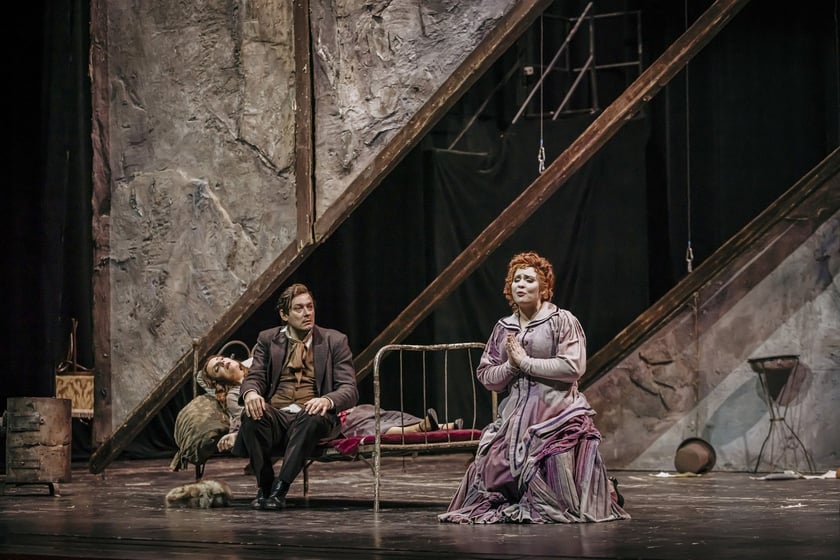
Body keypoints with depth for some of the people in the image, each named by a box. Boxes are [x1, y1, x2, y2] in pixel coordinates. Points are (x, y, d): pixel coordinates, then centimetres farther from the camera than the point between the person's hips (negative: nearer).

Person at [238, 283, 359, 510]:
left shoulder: (335, 341, 8)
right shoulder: (267, 339, 14)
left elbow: (350, 390, 0)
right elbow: (254, 377, 7)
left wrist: (327, 400, -25)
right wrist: (250, 392, -21)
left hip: (311, 417, -1)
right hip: (275, 416, 1)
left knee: (314, 417, -37)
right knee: (252, 414, -33)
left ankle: (280, 488, -35)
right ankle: (263, 487, -22)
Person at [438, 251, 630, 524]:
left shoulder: (562, 321, -3)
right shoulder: (504, 327, 13)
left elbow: (573, 367, -15)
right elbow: (486, 376, 13)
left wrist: (525, 362, -12)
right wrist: (510, 366, -9)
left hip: (556, 414, -5)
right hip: (516, 416, 5)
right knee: (493, 474, -5)